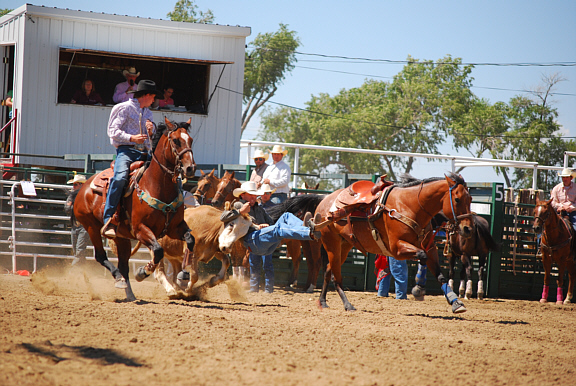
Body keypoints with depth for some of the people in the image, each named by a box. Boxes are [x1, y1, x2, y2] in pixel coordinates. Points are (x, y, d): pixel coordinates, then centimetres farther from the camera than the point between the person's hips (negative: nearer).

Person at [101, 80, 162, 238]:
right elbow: (113, 131, -4)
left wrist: (151, 131, 6)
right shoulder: (125, 108, 4)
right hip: (126, 150, -7)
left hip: (144, 153, 7)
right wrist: (131, 138, -17)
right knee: (120, 178, -32)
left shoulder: (148, 113, 26)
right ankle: (108, 220, -35)